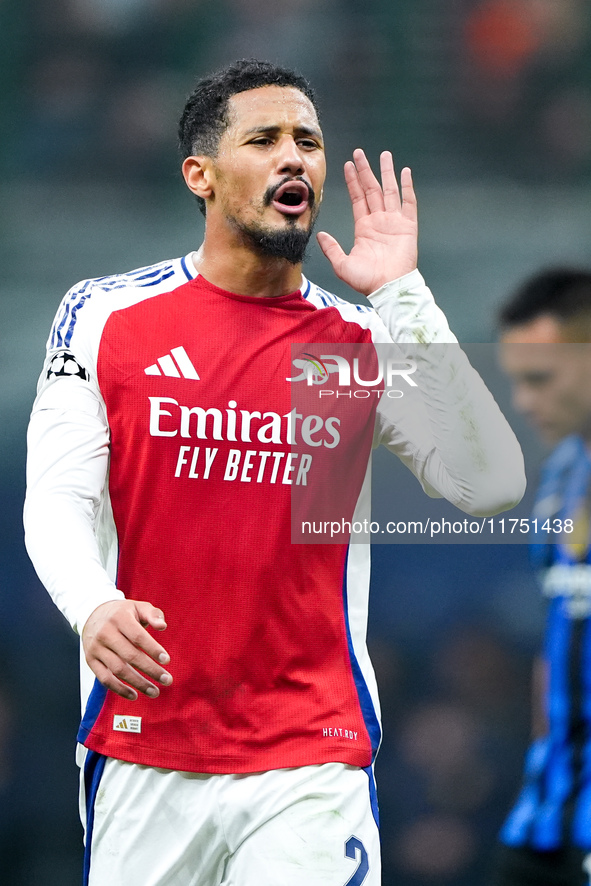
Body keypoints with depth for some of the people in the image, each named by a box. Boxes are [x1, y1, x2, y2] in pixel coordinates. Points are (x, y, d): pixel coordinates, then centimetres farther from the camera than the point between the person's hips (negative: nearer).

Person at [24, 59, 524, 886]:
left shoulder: (367, 341, 5)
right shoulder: (106, 316, 4)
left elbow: (491, 486, -7)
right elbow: (57, 499, -1)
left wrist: (402, 297, -9)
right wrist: (92, 606, -23)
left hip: (312, 762, 0)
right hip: (141, 757, 0)